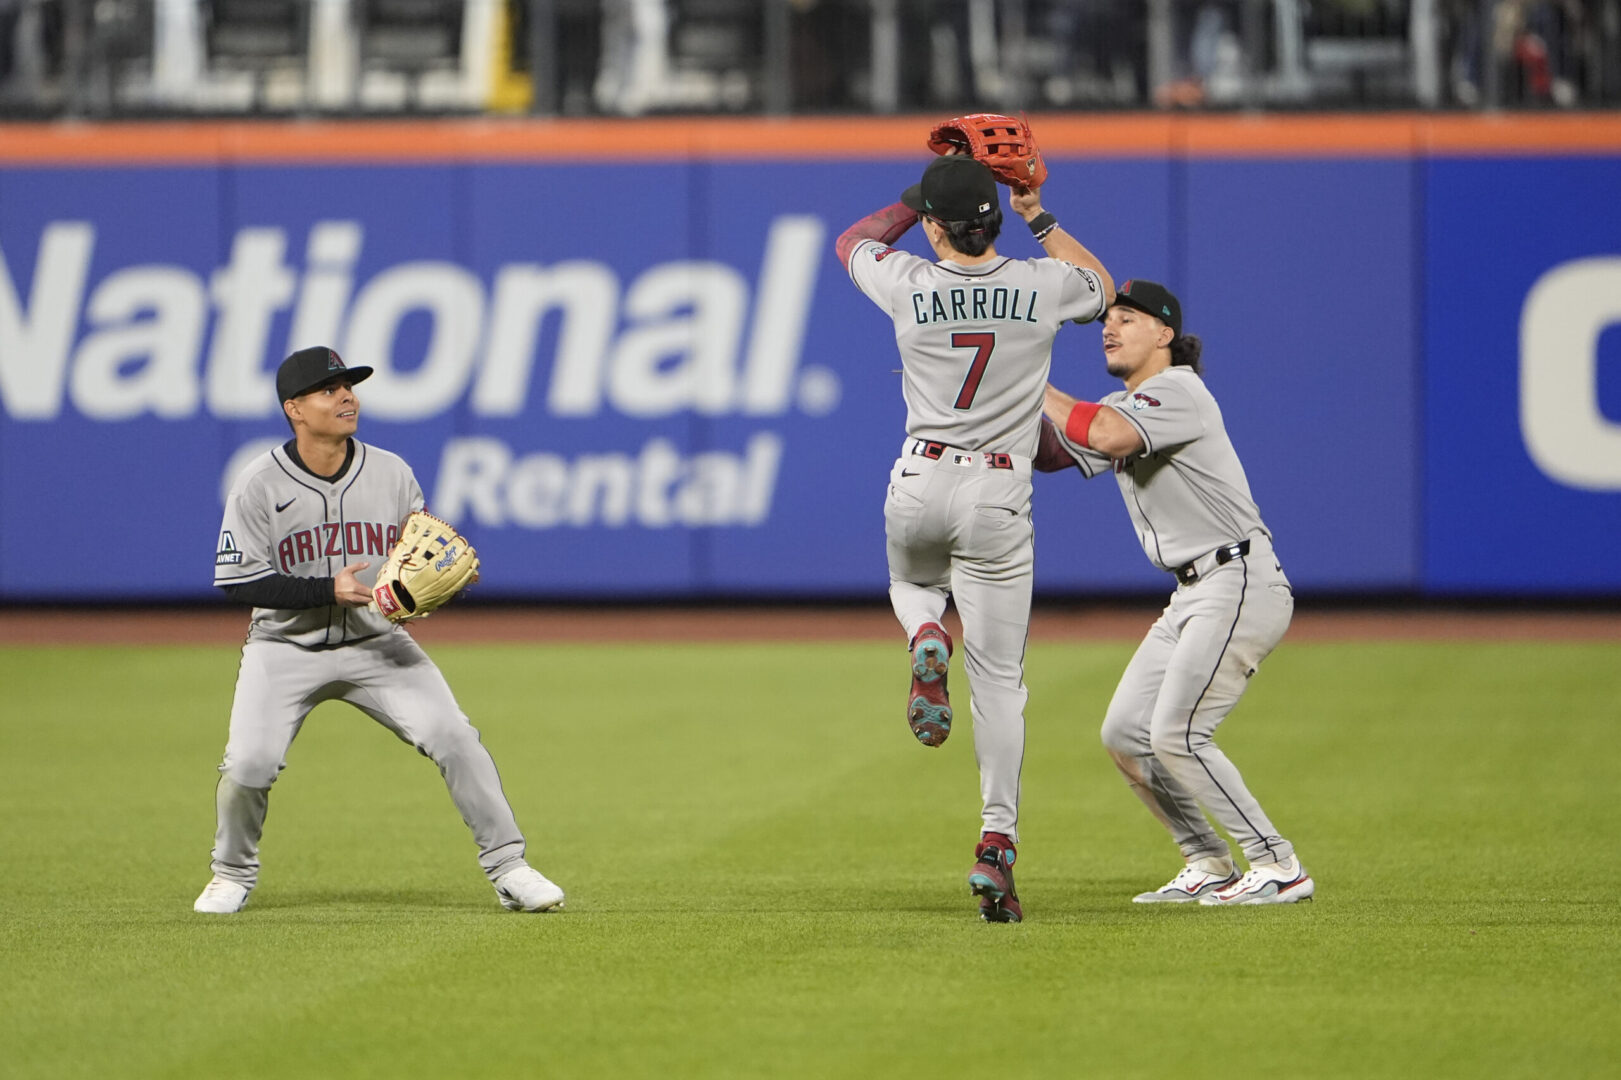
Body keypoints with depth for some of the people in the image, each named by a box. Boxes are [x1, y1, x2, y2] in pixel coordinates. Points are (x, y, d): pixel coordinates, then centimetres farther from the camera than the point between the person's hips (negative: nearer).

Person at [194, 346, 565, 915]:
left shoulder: (391, 473, -3)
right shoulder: (260, 484, -12)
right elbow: (236, 578, -14)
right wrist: (327, 591, -24)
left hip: (377, 644, 2)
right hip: (286, 649, -2)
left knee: (454, 736, -14)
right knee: (249, 763, -18)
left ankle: (507, 867, -3)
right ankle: (233, 873, 12)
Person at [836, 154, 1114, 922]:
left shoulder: (910, 286, -7)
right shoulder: (1043, 285, -5)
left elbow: (853, 241, 17)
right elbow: (1102, 285, 21)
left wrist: (921, 195, 17)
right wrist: (1039, 218, 21)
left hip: (919, 488, 0)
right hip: (999, 499, 0)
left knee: (911, 578, 36)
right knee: (999, 678, 3)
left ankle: (925, 638, 0)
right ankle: (998, 842, -8)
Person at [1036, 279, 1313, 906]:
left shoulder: (1177, 390, -13)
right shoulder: (1121, 407, 17)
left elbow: (1111, 437, -30)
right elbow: (1050, 452, 17)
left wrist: (1036, 387, -19)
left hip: (1241, 584, -10)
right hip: (1194, 594, 10)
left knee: (1176, 736, -16)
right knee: (1124, 734, 8)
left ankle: (1279, 869, -10)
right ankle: (1210, 869, 16)